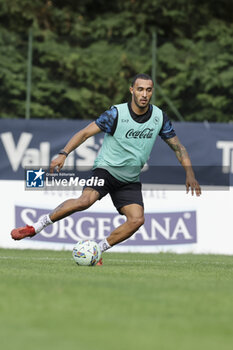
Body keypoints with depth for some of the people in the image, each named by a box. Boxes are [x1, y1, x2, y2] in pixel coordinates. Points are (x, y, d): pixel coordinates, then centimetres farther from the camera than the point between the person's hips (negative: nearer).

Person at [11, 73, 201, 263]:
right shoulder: (116, 114, -14)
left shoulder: (160, 117, -2)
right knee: (86, 200, -31)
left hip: (131, 180, 4)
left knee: (137, 219, -18)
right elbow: (86, 133, -11)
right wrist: (63, 154, -23)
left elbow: (177, 146, 8)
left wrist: (190, 174, -3)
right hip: (106, 169, -4)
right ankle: (37, 226, -18)